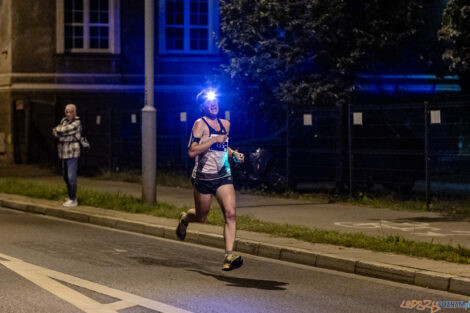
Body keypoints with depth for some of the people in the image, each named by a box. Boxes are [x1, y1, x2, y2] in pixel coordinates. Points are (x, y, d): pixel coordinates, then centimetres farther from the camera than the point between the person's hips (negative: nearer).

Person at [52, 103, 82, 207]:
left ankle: (73, 200, -4)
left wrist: (58, 129, 3)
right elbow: (55, 132, 5)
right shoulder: (64, 121, 13)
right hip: (63, 153, 8)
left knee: (71, 177, -8)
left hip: (72, 153, -8)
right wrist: (65, 133, -12)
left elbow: (63, 130, -17)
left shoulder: (76, 123, -8)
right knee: (66, 176, 13)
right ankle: (71, 197, 24)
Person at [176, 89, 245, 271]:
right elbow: (191, 151, -19)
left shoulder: (225, 124, 12)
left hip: (223, 176, 4)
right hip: (203, 177, -4)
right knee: (201, 218, 10)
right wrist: (213, 140, -23)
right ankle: (185, 218, 47)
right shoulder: (200, 124, -8)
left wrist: (234, 153, 9)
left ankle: (229, 255, -18)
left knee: (230, 214, -15)